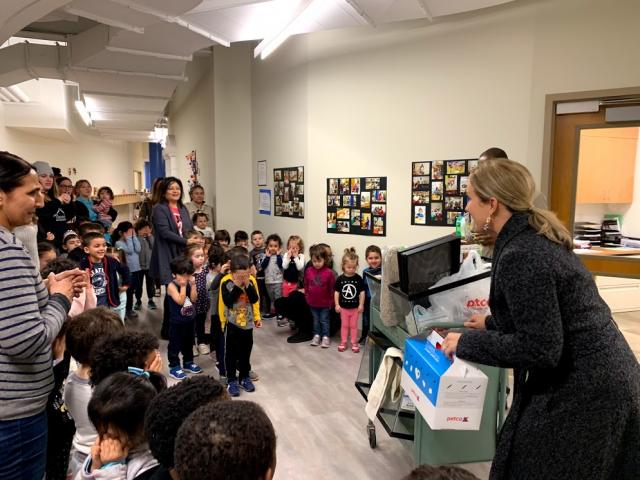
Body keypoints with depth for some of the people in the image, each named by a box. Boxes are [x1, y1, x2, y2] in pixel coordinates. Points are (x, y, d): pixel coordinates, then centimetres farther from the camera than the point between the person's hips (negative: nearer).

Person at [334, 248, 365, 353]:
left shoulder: (358, 279, -10)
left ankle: (354, 343, 24)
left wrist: (361, 305, -8)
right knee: (344, 325, 15)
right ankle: (343, 342, 26)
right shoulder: (340, 279, -9)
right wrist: (337, 304, -7)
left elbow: (362, 292, -6)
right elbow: (336, 292, -4)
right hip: (343, 307, 1)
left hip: (355, 307, 0)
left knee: (354, 325, 12)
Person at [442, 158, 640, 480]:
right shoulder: (537, 236, 6)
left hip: (583, 390, -9)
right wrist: (492, 323, 24)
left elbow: (539, 349, -25)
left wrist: (467, 343, -17)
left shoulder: (521, 255, -25)